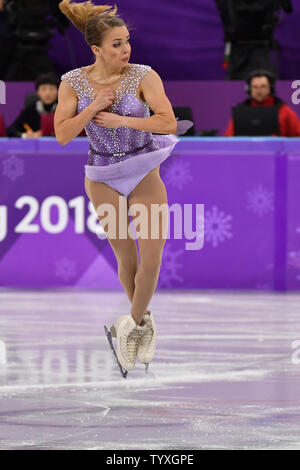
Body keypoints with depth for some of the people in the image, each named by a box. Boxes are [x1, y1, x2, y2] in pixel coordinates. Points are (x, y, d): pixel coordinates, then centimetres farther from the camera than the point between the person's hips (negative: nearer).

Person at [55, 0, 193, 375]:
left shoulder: (143, 76, -13)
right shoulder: (73, 82, -7)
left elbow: (169, 123, -22)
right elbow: (62, 134, -12)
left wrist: (121, 120, -25)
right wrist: (94, 107, -22)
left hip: (145, 173, -1)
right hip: (103, 179, 1)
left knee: (152, 258, -7)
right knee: (126, 259, 8)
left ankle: (133, 323, 13)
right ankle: (142, 322, 29)